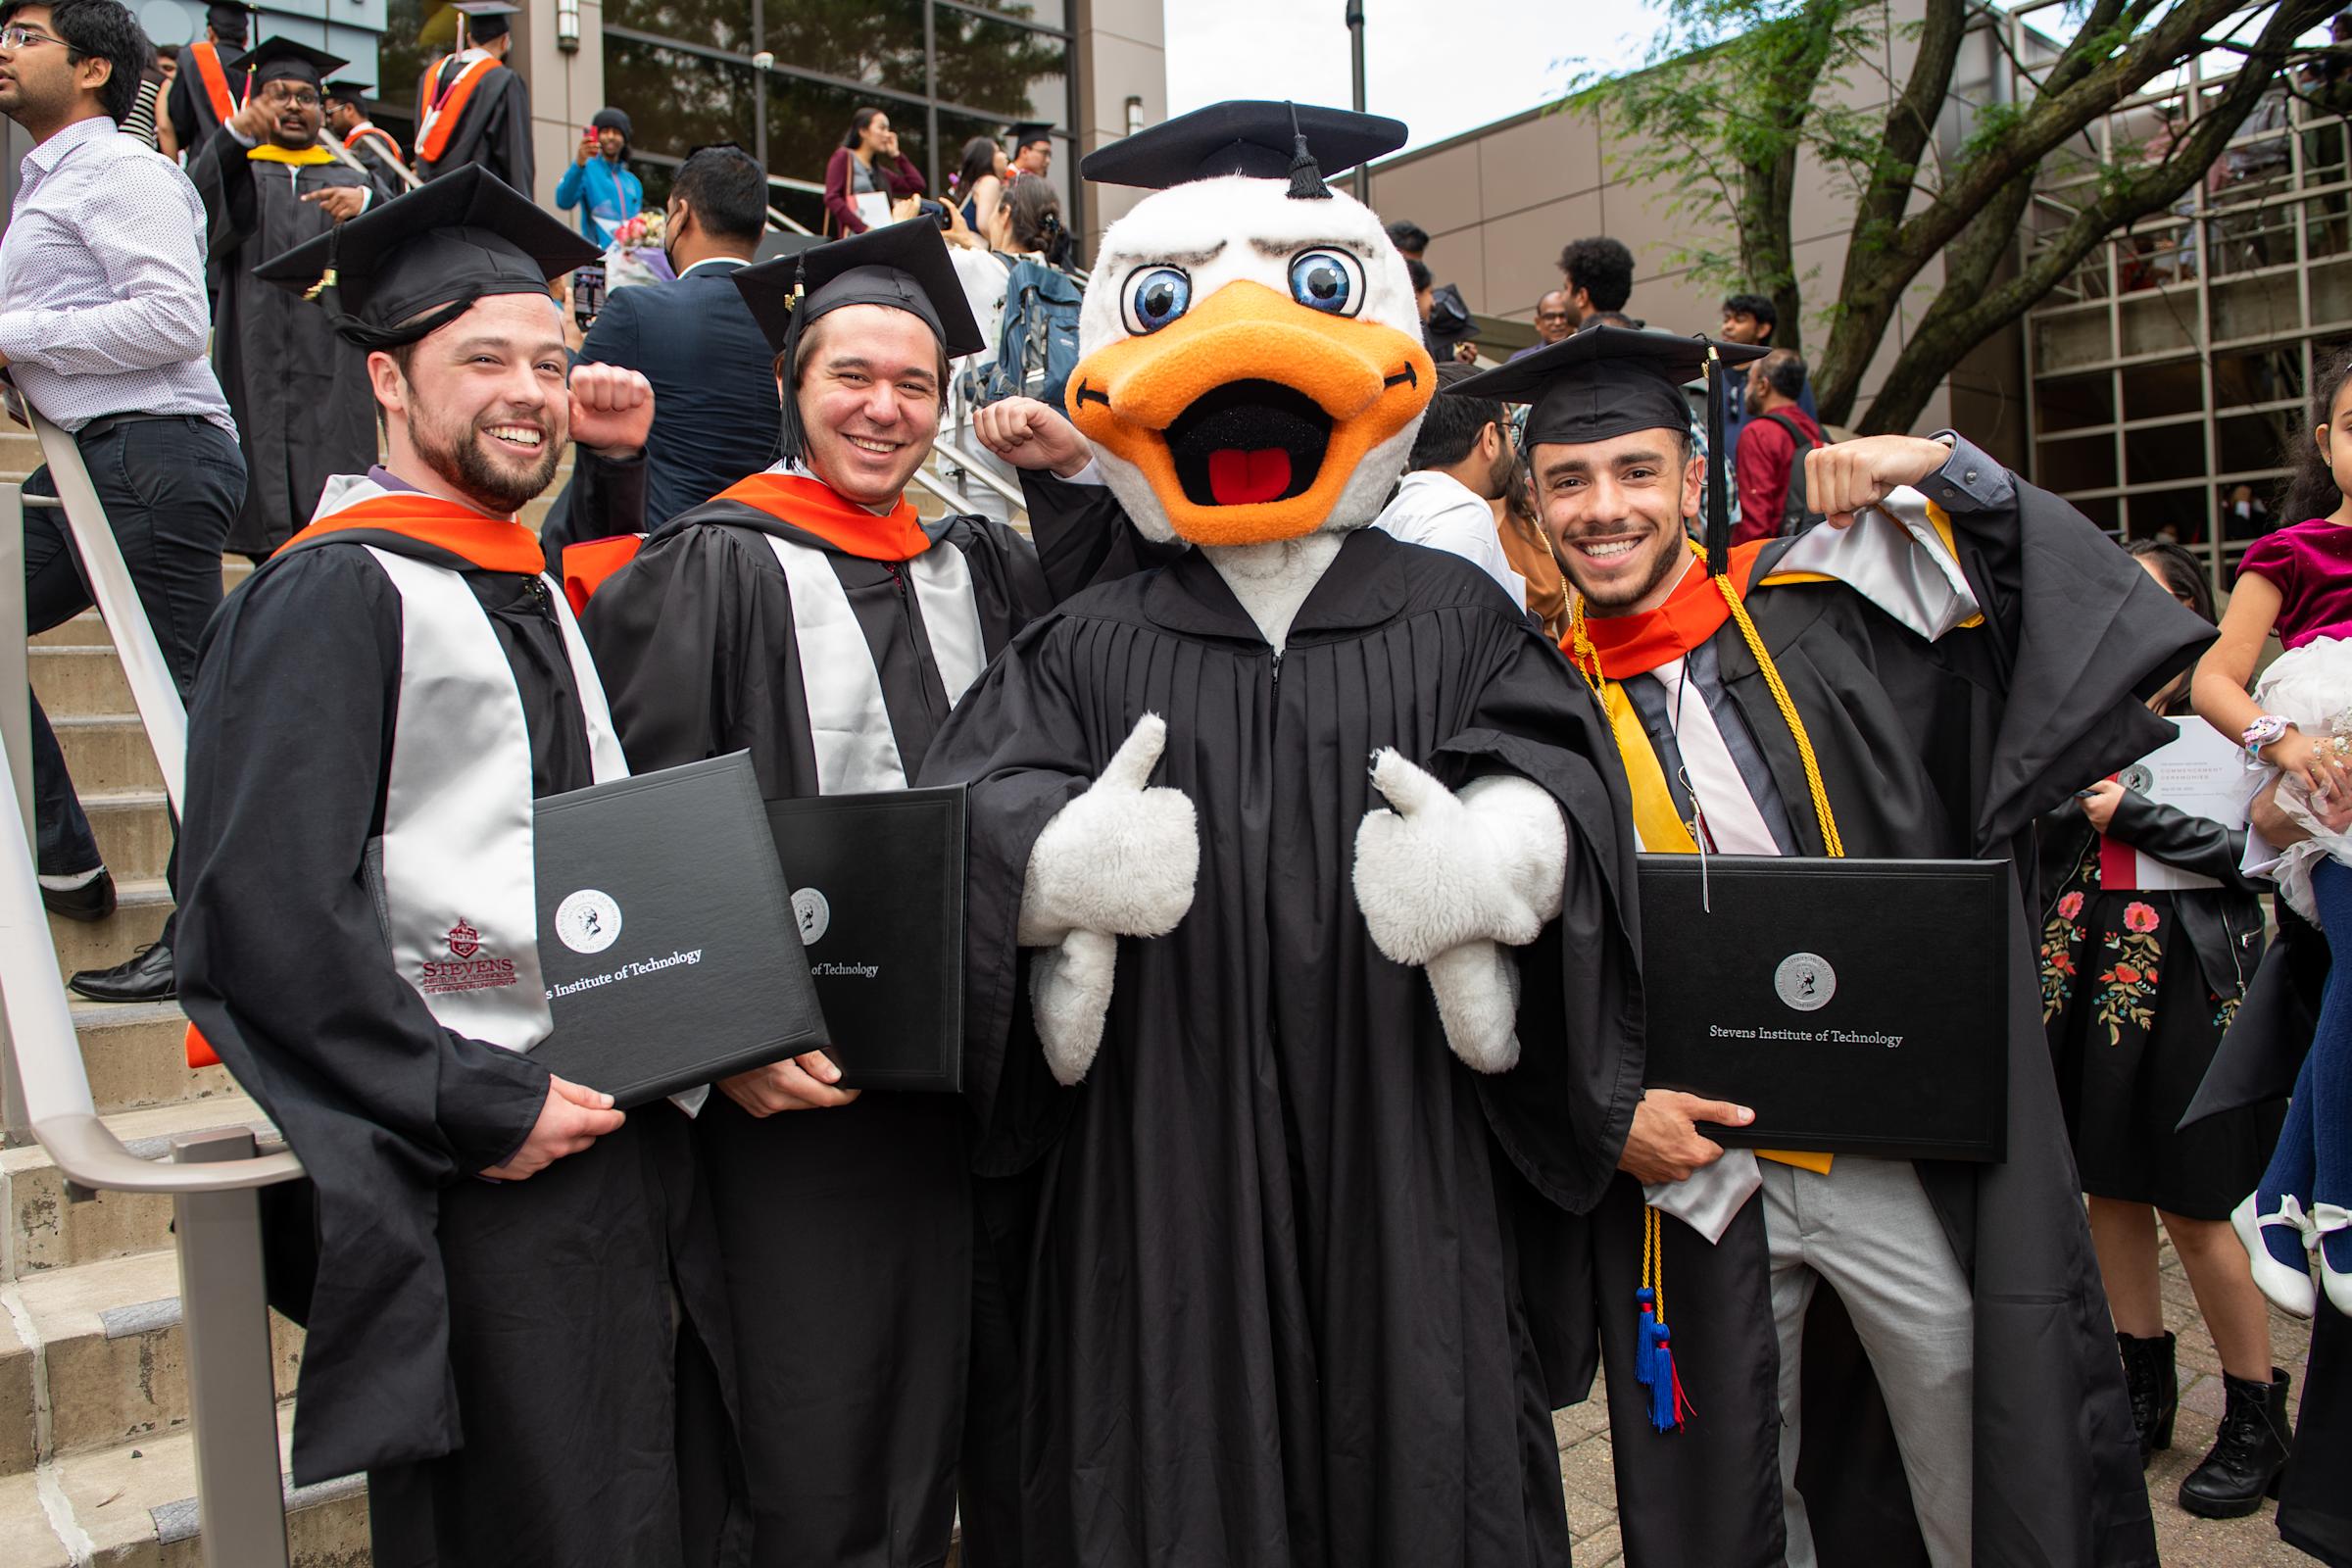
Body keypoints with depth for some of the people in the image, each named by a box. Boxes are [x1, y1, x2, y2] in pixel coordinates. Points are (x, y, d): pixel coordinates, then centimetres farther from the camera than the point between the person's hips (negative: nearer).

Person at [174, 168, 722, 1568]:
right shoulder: (334, 596, -10)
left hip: (624, 1135, 8)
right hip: (475, 1185, -8)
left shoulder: (539, 585, 15)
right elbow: (269, 912, -17)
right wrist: (480, 1107, -17)